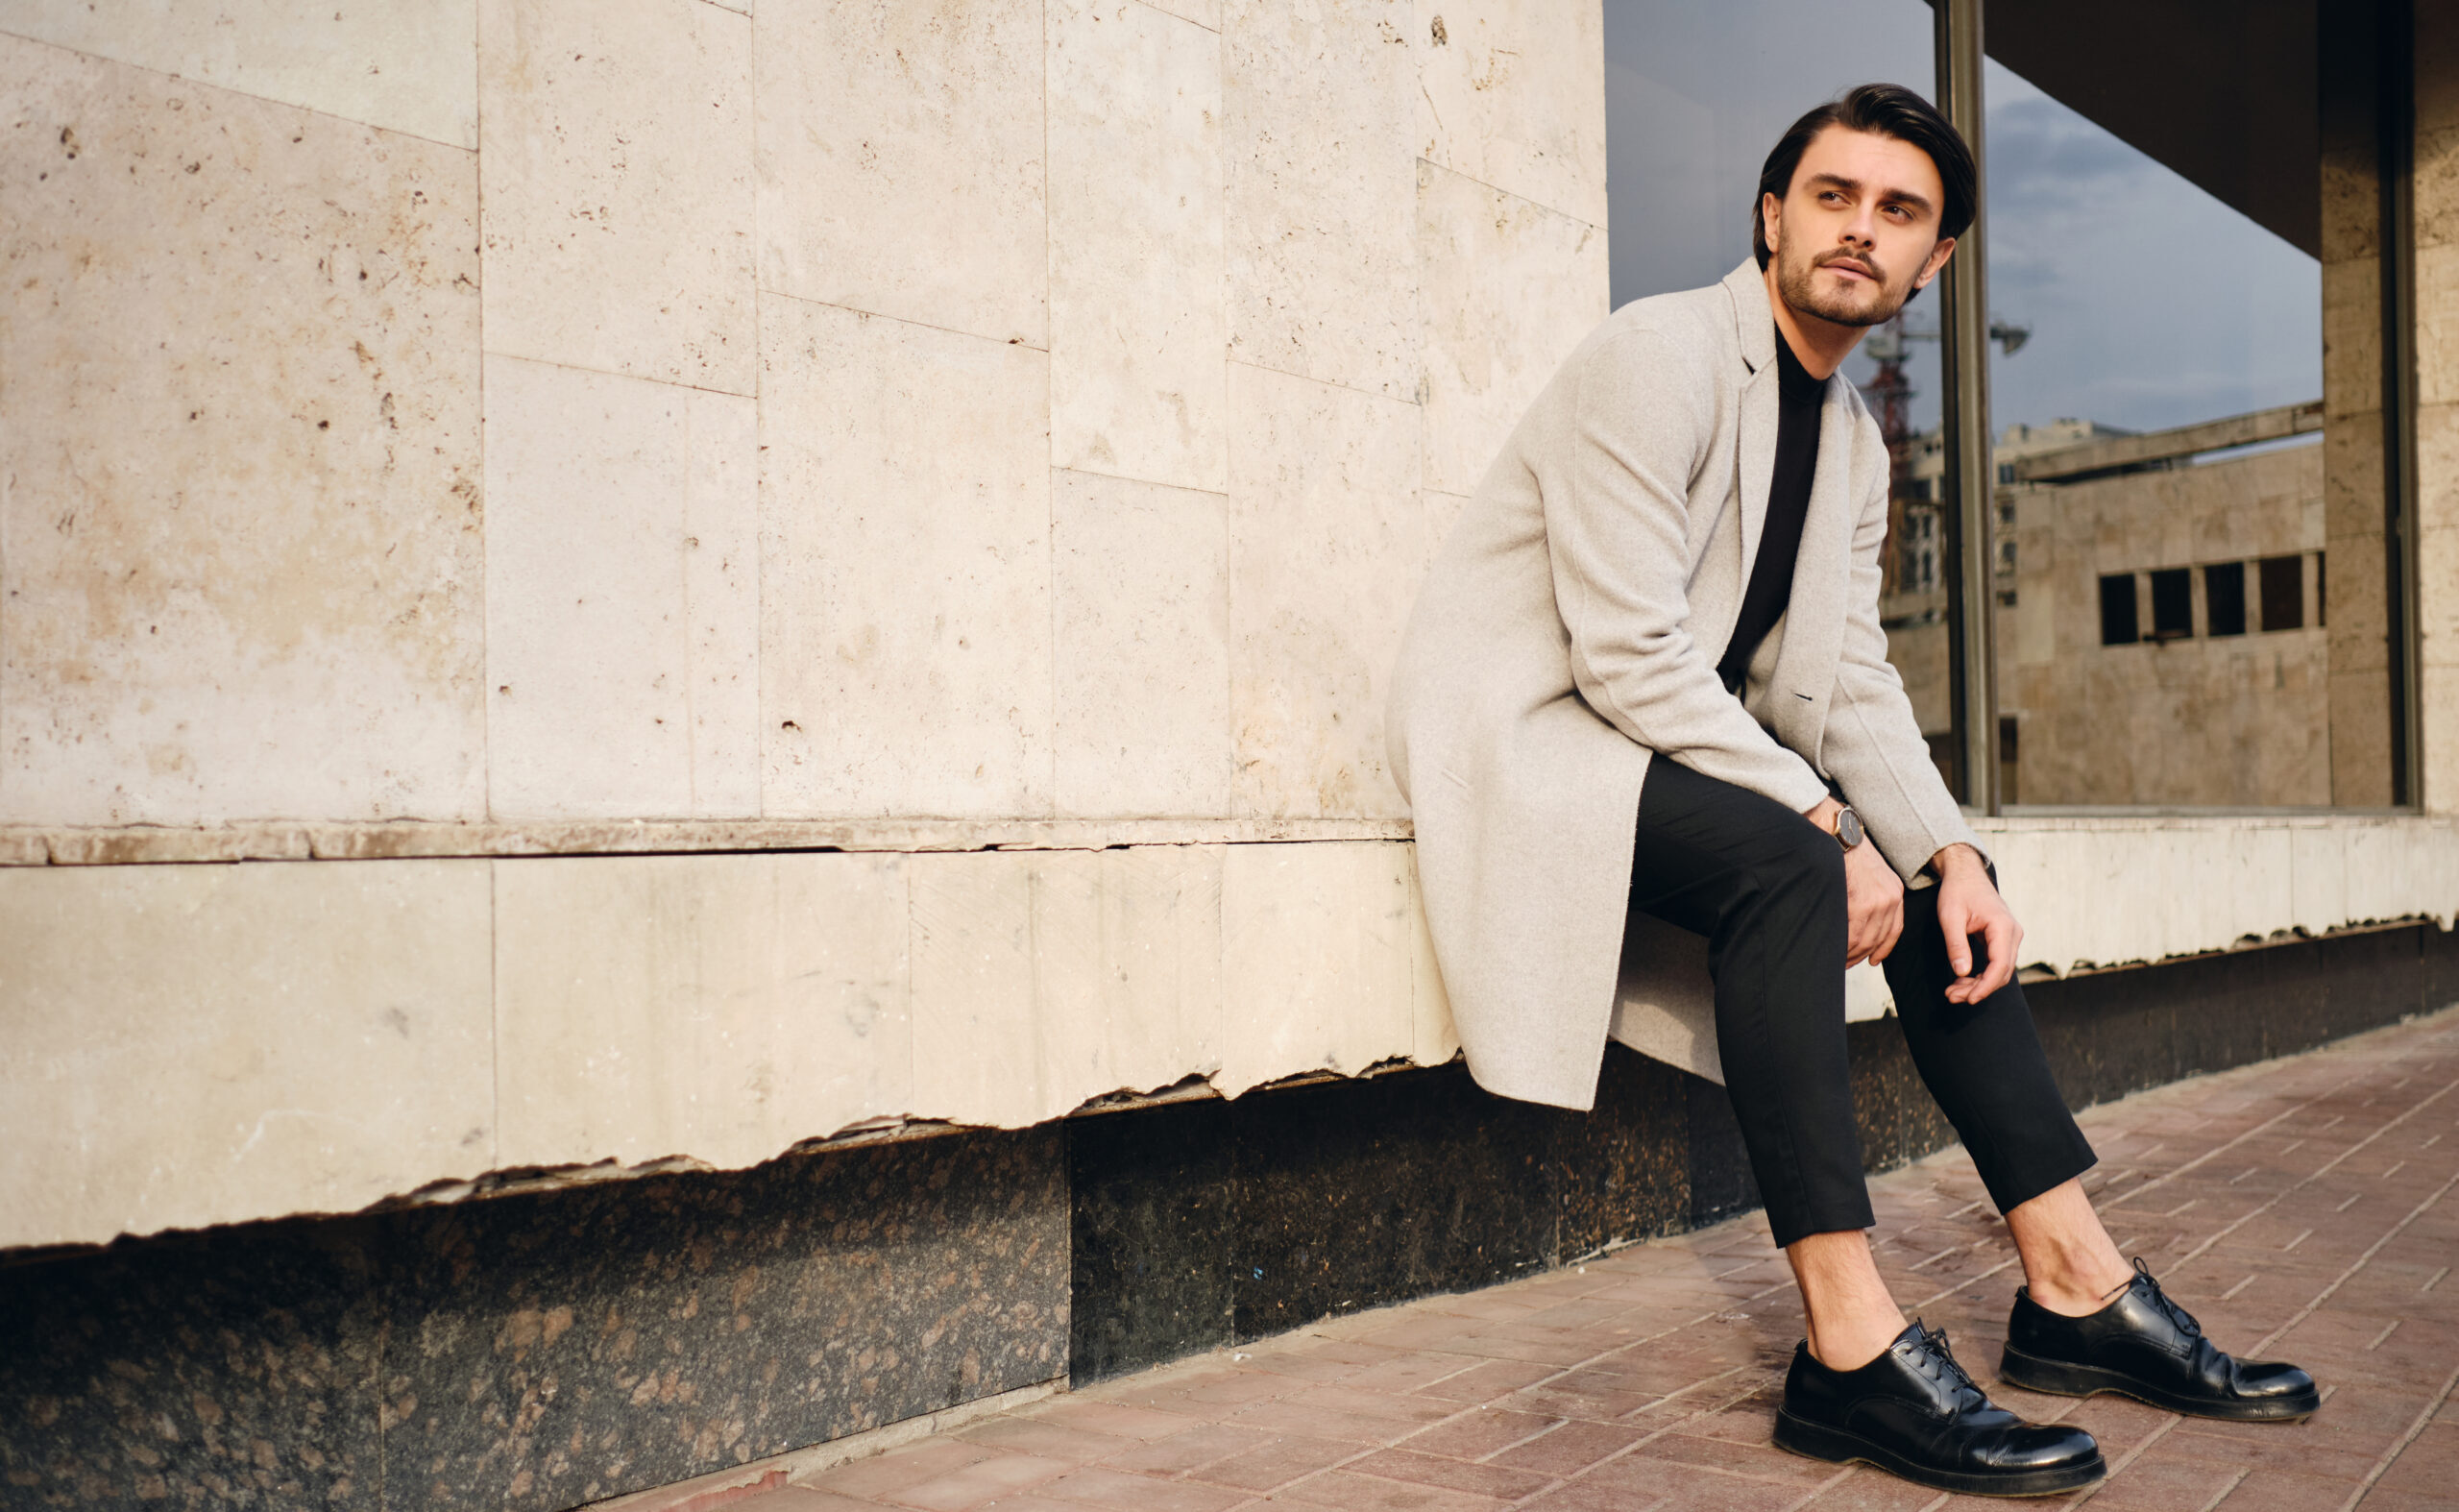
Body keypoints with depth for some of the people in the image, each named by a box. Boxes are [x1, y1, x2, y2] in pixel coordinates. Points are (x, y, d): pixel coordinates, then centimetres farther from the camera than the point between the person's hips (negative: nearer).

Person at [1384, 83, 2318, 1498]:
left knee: (1935, 873, -1)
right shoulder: (1660, 355, -15)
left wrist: (1946, 852, -9)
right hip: (1524, 730, -9)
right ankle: (1850, 1344, -30)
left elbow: (1847, 681, 8)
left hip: (1679, 740, 9)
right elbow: (1628, 653, -23)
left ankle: (2077, 1286, 4)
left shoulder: (1857, 443, 12)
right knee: (1782, 861, -32)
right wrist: (1823, 822, -23)